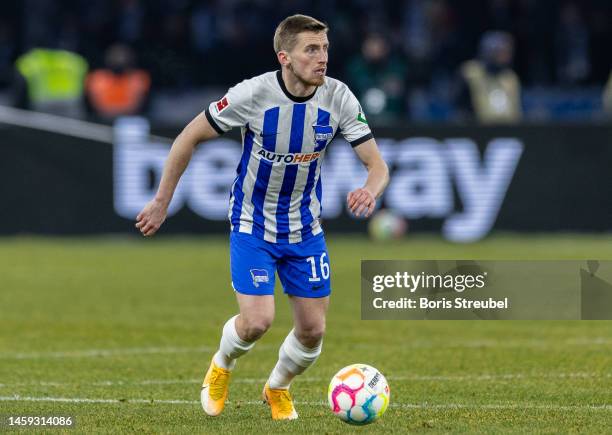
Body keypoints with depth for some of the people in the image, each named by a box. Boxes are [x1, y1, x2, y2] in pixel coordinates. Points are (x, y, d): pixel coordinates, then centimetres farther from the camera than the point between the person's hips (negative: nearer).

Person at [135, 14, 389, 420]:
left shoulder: (338, 98, -14)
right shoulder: (254, 94, -22)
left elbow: (378, 165, -11)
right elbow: (189, 138, -10)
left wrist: (370, 191, -35)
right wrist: (162, 202, -7)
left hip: (305, 228, 3)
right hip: (252, 225, -3)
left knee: (313, 329, 1)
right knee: (257, 321, -17)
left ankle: (278, 388, 34)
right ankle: (222, 365, 19)